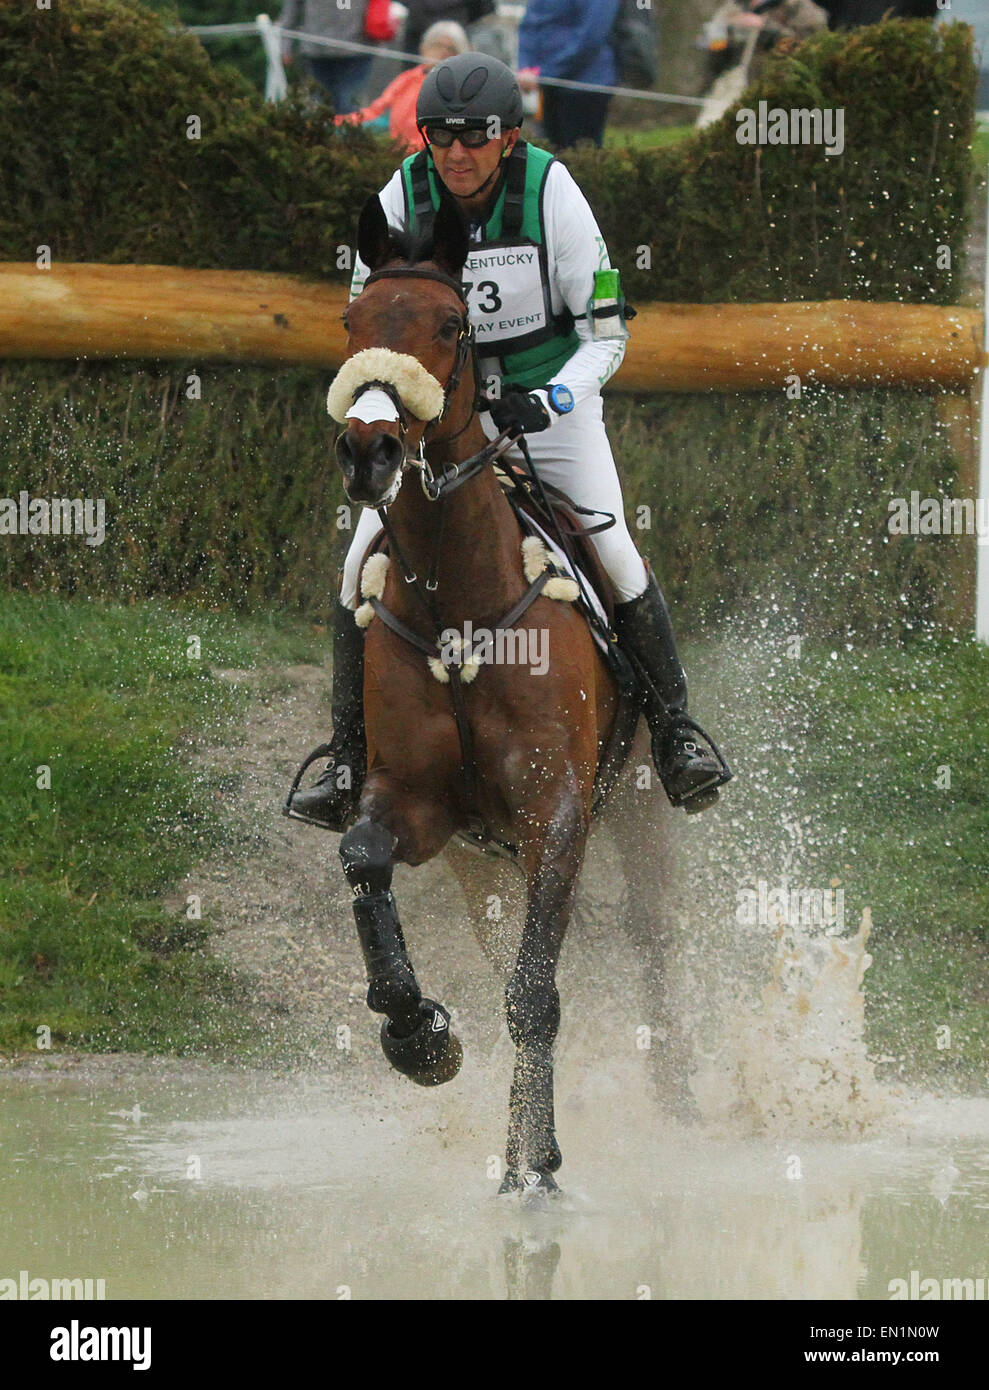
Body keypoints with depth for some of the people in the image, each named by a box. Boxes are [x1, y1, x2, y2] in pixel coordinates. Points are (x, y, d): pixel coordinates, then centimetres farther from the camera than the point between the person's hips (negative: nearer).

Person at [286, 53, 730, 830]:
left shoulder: (551, 194, -16)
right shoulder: (401, 203, -11)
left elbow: (606, 331, -13)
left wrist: (550, 401, -30)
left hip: (550, 402, -2)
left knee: (614, 551, -18)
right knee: (364, 562, -12)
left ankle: (674, 730, 0)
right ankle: (349, 754, -2)